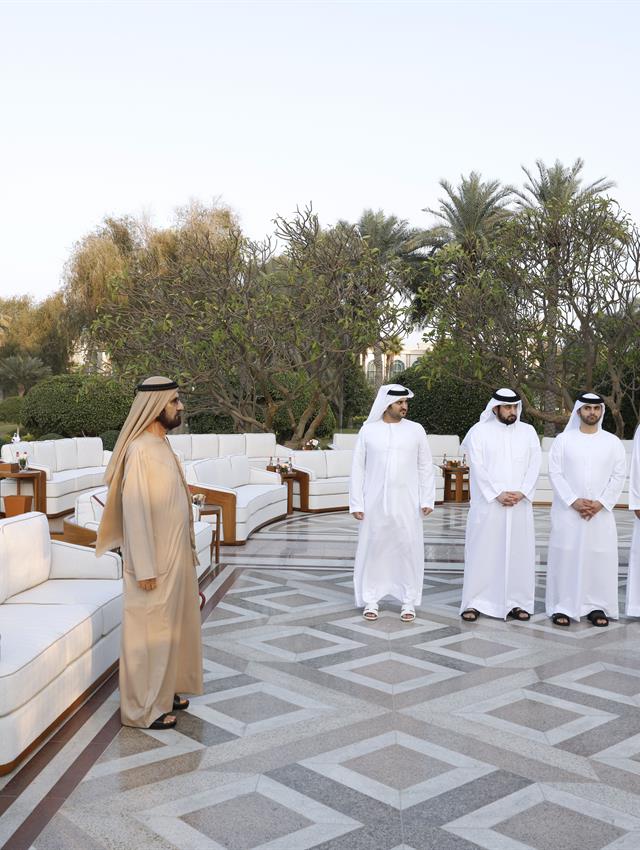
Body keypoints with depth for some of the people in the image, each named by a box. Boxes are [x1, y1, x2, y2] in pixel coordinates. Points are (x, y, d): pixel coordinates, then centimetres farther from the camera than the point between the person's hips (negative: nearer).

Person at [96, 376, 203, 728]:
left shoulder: (160, 444, 8)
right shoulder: (141, 450, -20)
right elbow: (134, 511, -22)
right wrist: (144, 568, -21)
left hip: (172, 556, 9)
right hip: (153, 561, -9)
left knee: (168, 626, 18)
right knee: (149, 630, 3)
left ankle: (162, 692, 33)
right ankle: (142, 709, 16)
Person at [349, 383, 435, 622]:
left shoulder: (416, 430, 2)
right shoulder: (368, 430, 0)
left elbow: (425, 467, 4)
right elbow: (358, 468, 2)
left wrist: (427, 499, -3)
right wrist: (356, 503, -3)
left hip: (407, 503, 0)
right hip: (375, 503, 0)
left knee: (409, 549, 3)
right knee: (372, 548, 5)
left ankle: (409, 601, 15)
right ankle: (371, 600, 17)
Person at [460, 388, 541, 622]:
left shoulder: (528, 432, 9)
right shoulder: (479, 431, 0)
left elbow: (534, 466, 3)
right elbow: (477, 467, -7)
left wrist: (521, 493, -10)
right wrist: (498, 494, -14)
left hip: (520, 505, 3)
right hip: (487, 504, -3)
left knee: (519, 552, 5)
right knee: (482, 551, -1)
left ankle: (516, 602, 14)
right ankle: (475, 602, 6)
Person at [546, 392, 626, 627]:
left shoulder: (612, 442, 6)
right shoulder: (563, 439, 1)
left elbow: (618, 476, 3)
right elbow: (555, 473, -4)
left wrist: (600, 503, -9)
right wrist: (574, 501, -12)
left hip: (601, 512, 2)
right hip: (568, 511, -1)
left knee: (600, 557, 1)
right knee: (565, 556, -1)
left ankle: (596, 606, 12)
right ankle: (562, 606, 6)